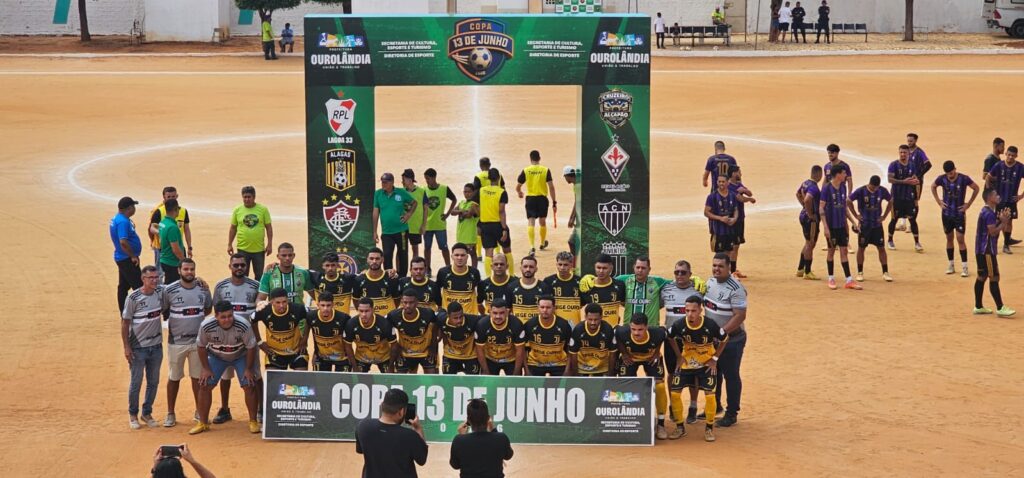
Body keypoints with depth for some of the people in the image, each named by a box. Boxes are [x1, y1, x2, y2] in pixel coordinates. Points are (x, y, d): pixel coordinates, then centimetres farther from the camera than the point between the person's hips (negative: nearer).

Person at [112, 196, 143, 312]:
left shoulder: (116, 219, 10)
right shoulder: (123, 222, -22)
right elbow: (123, 242, -30)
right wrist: (133, 256, -21)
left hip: (121, 258, 11)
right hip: (127, 259, -11)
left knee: (123, 287, 15)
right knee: (138, 287, -8)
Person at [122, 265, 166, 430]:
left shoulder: (161, 292, -2)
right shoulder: (133, 298, -14)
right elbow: (125, 323, -9)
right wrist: (126, 347, -13)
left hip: (156, 346, 5)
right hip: (138, 347, -5)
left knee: (153, 382, 11)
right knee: (136, 382, 2)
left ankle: (147, 413, 26)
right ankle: (133, 415, 17)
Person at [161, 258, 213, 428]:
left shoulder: (203, 289, 0)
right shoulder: (169, 290, -9)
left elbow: (208, 308, 14)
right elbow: (163, 312, 1)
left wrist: (196, 319, 3)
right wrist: (175, 320, -4)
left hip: (198, 340, 2)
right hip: (176, 341, -2)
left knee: (198, 377, 10)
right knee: (174, 378, 7)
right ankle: (170, 414, 16)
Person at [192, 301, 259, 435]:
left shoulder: (243, 326, -34)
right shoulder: (206, 326, -30)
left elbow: (251, 347, -18)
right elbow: (202, 346, -12)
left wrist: (248, 369, -15)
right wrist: (206, 368, -10)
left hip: (240, 357, -1)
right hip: (216, 357, 1)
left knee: (249, 386, -11)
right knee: (205, 385, -6)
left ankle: (253, 421, 4)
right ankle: (203, 423, 7)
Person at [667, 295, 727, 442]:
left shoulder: (710, 325, -26)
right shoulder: (679, 325, -23)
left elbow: (724, 340, -6)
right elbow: (670, 338, 1)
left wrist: (714, 358, -8)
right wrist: (679, 357, -2)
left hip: (707, 364, -2)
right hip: (686, 363, 2)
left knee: (710, 394, -11)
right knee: (675, 393, -5)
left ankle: (709, 428, 10)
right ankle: (680, 427, 13)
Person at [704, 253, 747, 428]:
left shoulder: (735, 289, -21)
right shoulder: (710, 283, 3)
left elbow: (740, 316, -23)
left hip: (732, 339, -7)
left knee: (731, 376, 2)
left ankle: (732, 414, 12)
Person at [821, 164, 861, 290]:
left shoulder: (843, 187, 6)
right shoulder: (827, 188, -13)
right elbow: (821, 208, -13)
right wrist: (826, 227, -18)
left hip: (842, 225, 5)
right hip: (832, 226, -5)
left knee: (844, 251, 4)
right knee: (831, 251, 5)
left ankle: (849, 280, 3)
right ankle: (831, 279, 17)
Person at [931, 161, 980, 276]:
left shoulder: (964, 179, -16)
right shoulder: (942, 179, -8)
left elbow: (976, 188, -4)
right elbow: (933, 187, 12)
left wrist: (968, 204, -6)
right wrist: (939, 201, 4)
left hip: (959, 214, -3)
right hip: (947, 214, 3)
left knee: (960, 239, -6)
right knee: (949, 239, 11)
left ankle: (965, 267, -3)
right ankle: (951, 265, 21)